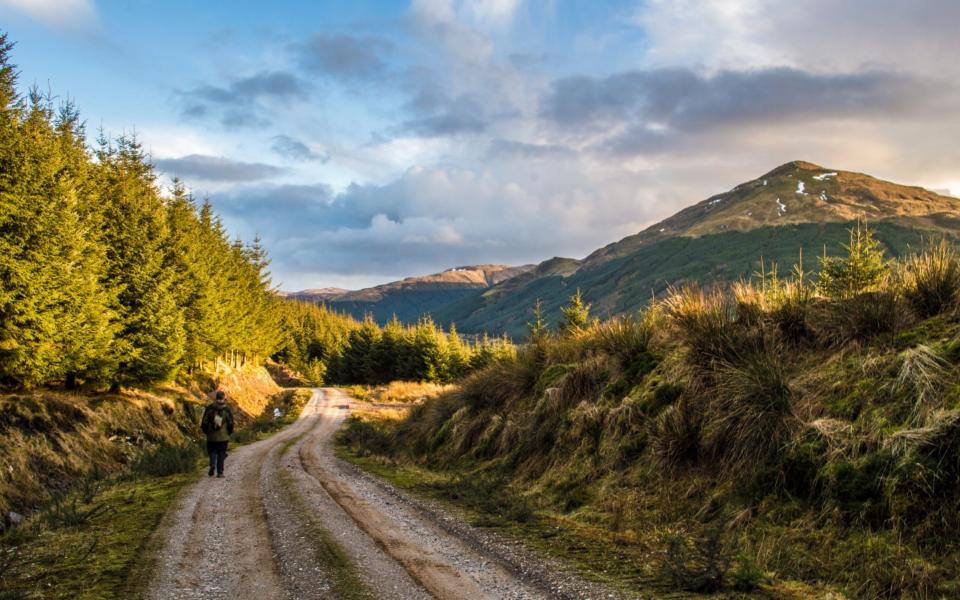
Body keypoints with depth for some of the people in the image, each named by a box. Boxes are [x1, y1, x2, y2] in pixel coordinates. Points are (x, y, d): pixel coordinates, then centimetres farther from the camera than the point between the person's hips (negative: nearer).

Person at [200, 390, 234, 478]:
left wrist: (206, 432, 14)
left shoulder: (209, 408, -4)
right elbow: (231, 423, -2)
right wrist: (229, 433, 15)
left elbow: (204, 422, -2)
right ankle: (220, 472, 5)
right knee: (221, 454, 7)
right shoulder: (227, 410, -5)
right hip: (223, 437, 0)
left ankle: (212, 464, -12)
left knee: (212, 451, 15)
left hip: (211, 436, 0)